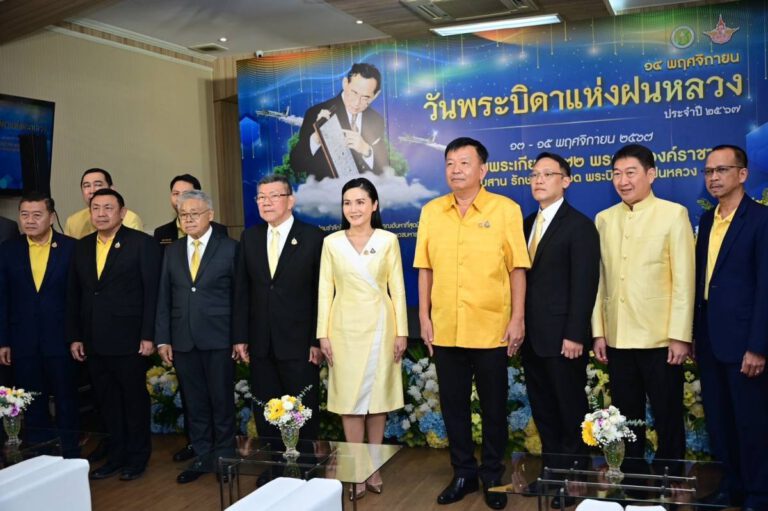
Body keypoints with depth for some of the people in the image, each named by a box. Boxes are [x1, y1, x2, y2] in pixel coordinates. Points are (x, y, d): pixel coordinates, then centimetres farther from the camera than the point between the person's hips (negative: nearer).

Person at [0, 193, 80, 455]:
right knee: (33, 405, 12)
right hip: (23, 342, 3)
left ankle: (70, 458, 19)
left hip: (61, 340, -2)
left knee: (66, 401, 7)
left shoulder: (71, 247, -3)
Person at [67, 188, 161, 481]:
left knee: (134, 400, 8)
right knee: (107, 402, 12)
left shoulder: (142, 243, -6)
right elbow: (74, 295, 12)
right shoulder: (82, 247, 10)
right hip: (93, 343, 5)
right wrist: (75, 337, 7)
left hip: (129, 340, -5)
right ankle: (116, 456, 26)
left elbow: (152, 292, -9)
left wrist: (148, 336, -13)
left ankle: (137, 457, 23)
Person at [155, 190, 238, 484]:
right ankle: (202, 457, 25)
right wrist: (162, 339, 3)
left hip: (219, 339, -4)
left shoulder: (229, 248, -2)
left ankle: (224, 457, 22)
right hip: (183, 341, 4)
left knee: (222, 401, 7)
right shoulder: (172, 251, 10)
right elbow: (164, 298, 9)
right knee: (195, 402, 12)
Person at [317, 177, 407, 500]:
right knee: (349, 397, 3)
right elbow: (325, 290, 2)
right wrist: (323, 333, -3)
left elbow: (397, 288, 0)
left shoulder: (388, 240, 0)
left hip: (379, 326, 0)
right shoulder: (332, 242, 2)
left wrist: (402, 331, -3)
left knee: (377, 395, 8)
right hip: (345, 327, 1)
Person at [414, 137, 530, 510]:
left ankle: (493, 476, 26)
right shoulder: (431, 211, 6)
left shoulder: (506, 209, -3)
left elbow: (517, 268, -3)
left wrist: (517, 319, -7)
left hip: (491, 329, -3)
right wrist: (424, 318, 4)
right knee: (453, 405, 12)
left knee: (494, 407, 9)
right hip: (445, 330, 3)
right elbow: (425, 269, 7)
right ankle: (463, 473, 28)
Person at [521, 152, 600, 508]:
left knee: (571, 410, 6)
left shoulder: (579, 225, -8)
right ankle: (552, 470, 27)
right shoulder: (527, 225, 14)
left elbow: (584, 285, -14)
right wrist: (519, 325, 5)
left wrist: (575, 335, -18)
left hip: (562, 337, -7)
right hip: (531, 336, 7)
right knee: (543, 409, 15)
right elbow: (522, 276, 11)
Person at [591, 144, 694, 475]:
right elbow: (600, 279, 8)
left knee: (667, 418, 7)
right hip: (617, 338, 4)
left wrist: (680, 336, -11)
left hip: (660, 338, -3)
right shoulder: (604, 219, 9)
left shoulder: (673, 214, -3)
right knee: (626, 419, 12)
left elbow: (684, 279, -7)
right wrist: (598, 332, 6)